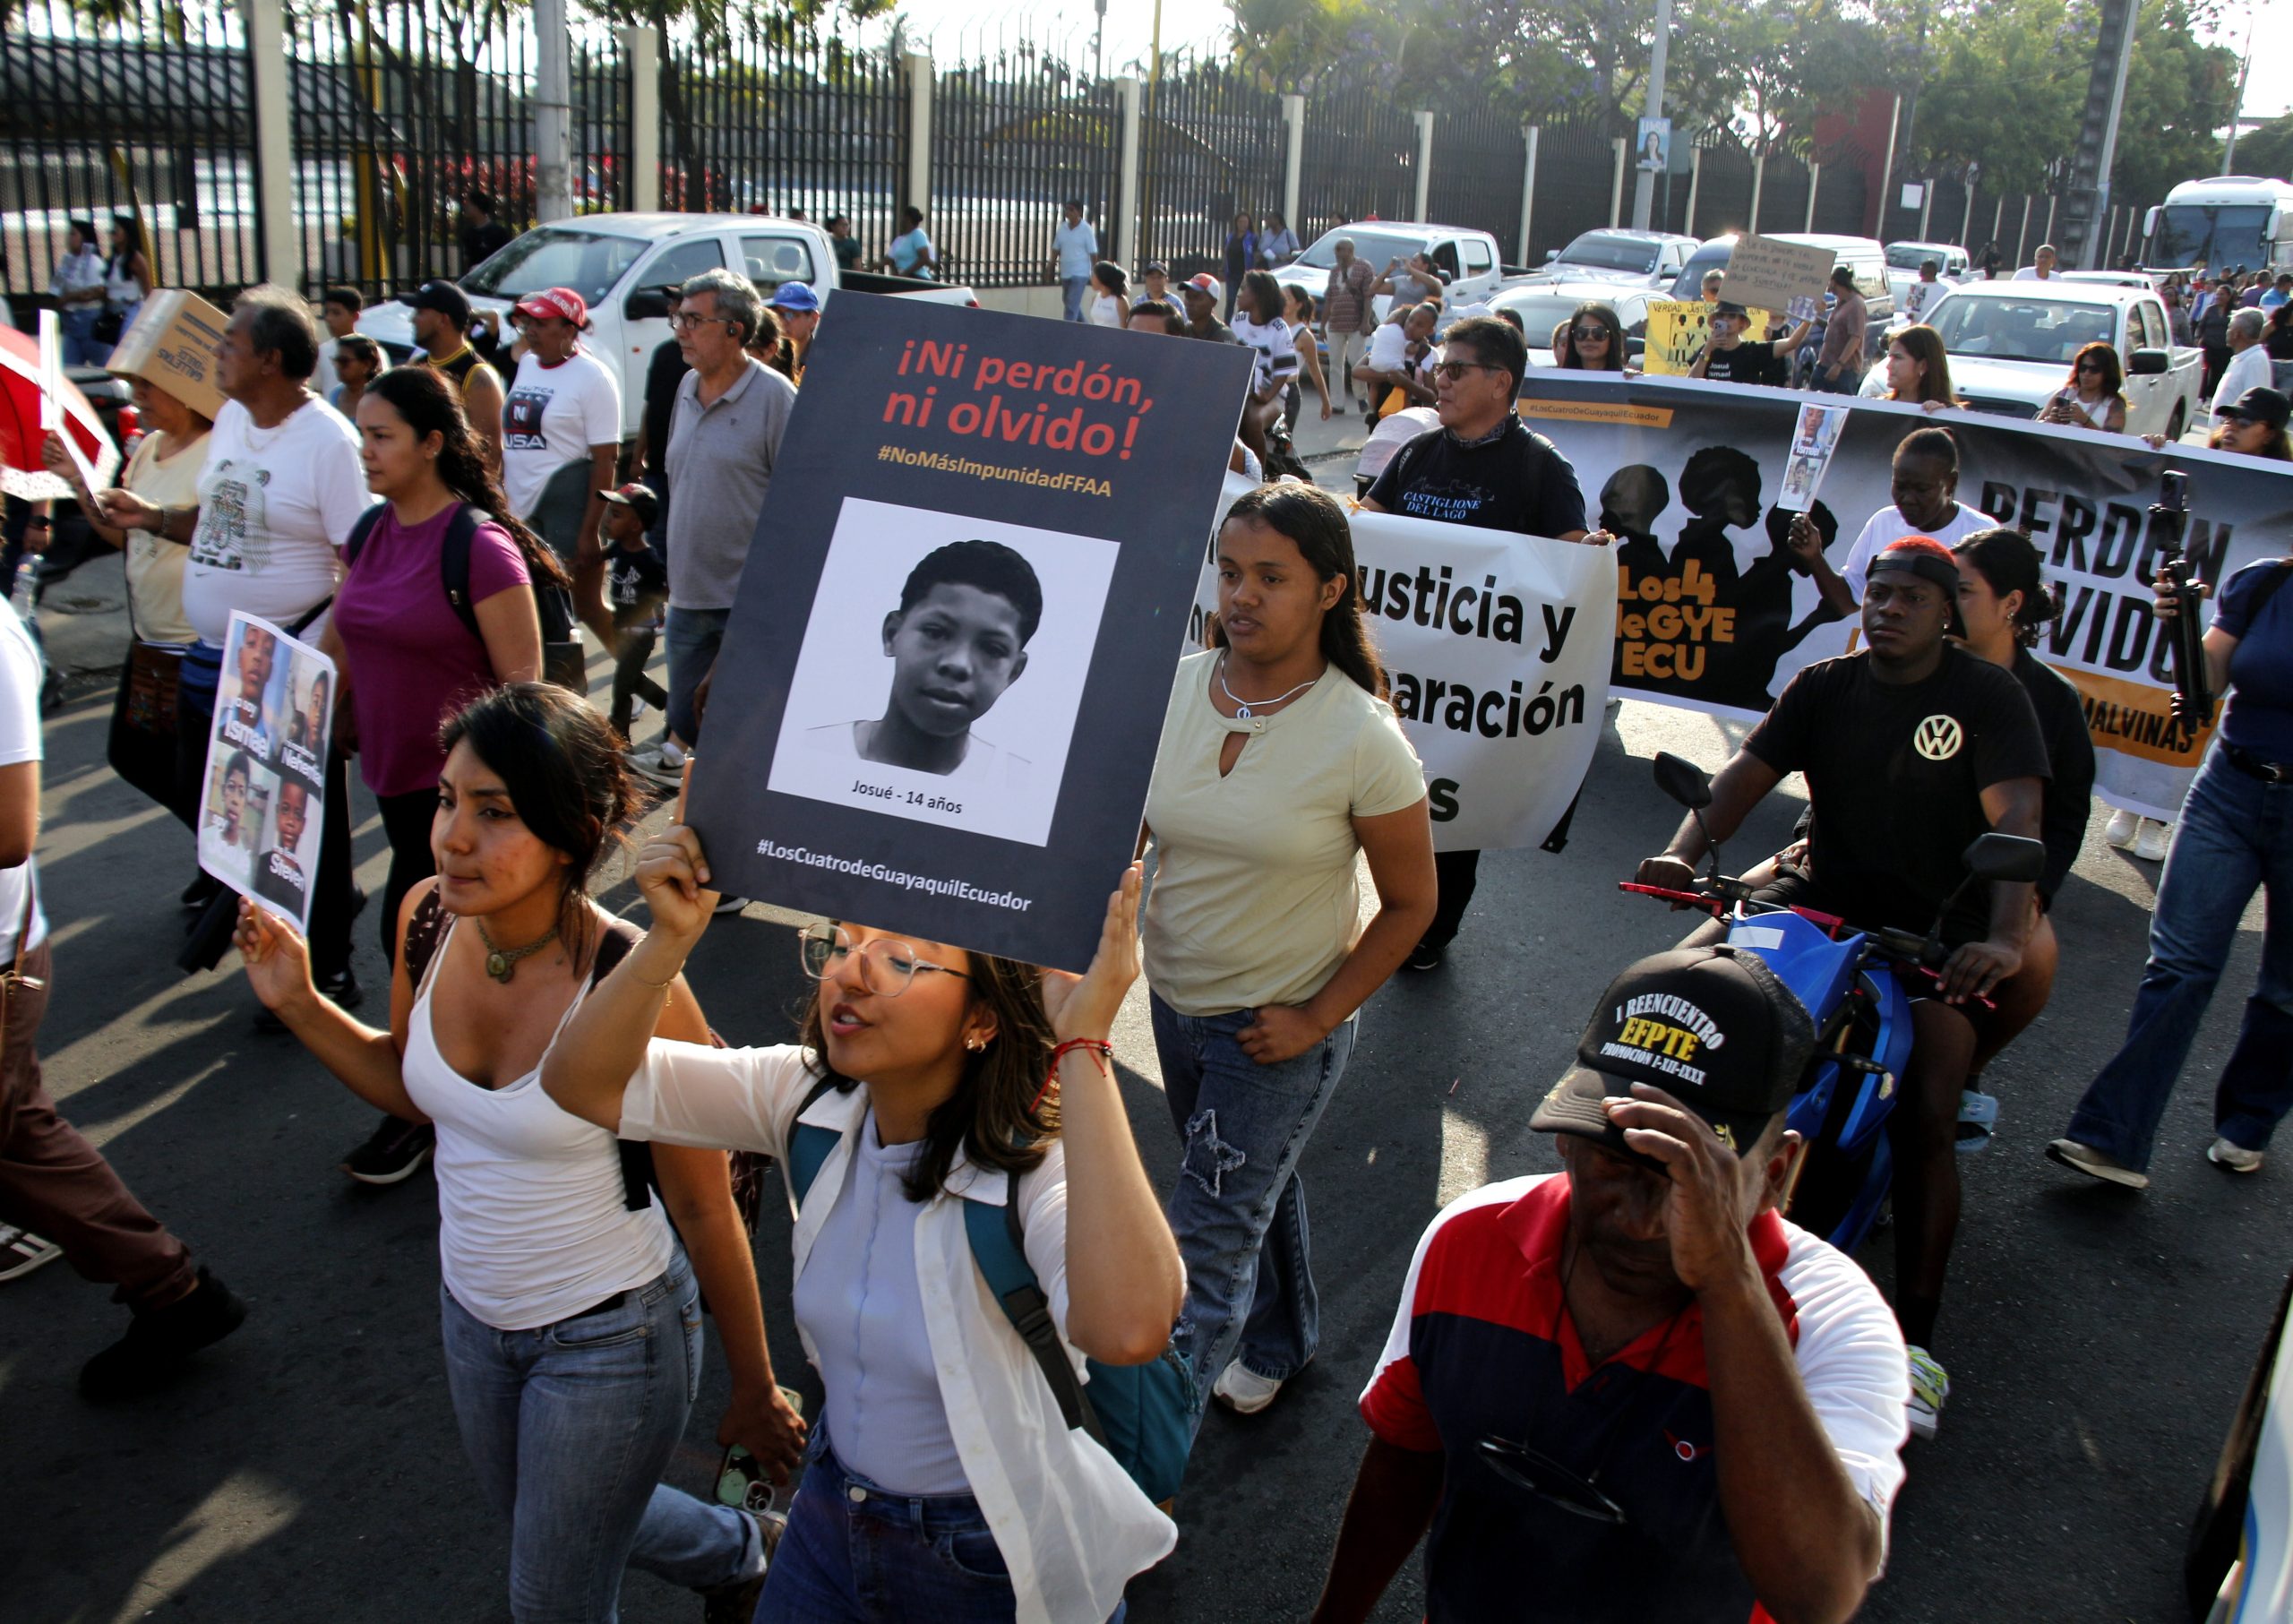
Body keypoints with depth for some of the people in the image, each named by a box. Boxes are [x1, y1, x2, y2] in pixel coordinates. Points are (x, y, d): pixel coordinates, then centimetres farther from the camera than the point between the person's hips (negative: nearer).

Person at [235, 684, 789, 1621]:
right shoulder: (428, 919, -13)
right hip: (473, 1310, 7)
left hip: (608, 1339, -7)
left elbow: (706, 1210, -20)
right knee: (530, 1517, 32)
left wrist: (755, 1394, -10)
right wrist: (297, 1003, -8)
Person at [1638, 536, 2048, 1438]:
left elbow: (2015, 820, -20)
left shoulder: (1988, 696, -7)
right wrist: (1687, 850, -27)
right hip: (1823, 900, 4)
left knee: (1925, 1121, -19)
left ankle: (1915, 1338, -11)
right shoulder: (1824, 687, 6)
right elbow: (1747, 772, -6)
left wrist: (2005, 939, -37)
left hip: (1934, 930, -4)